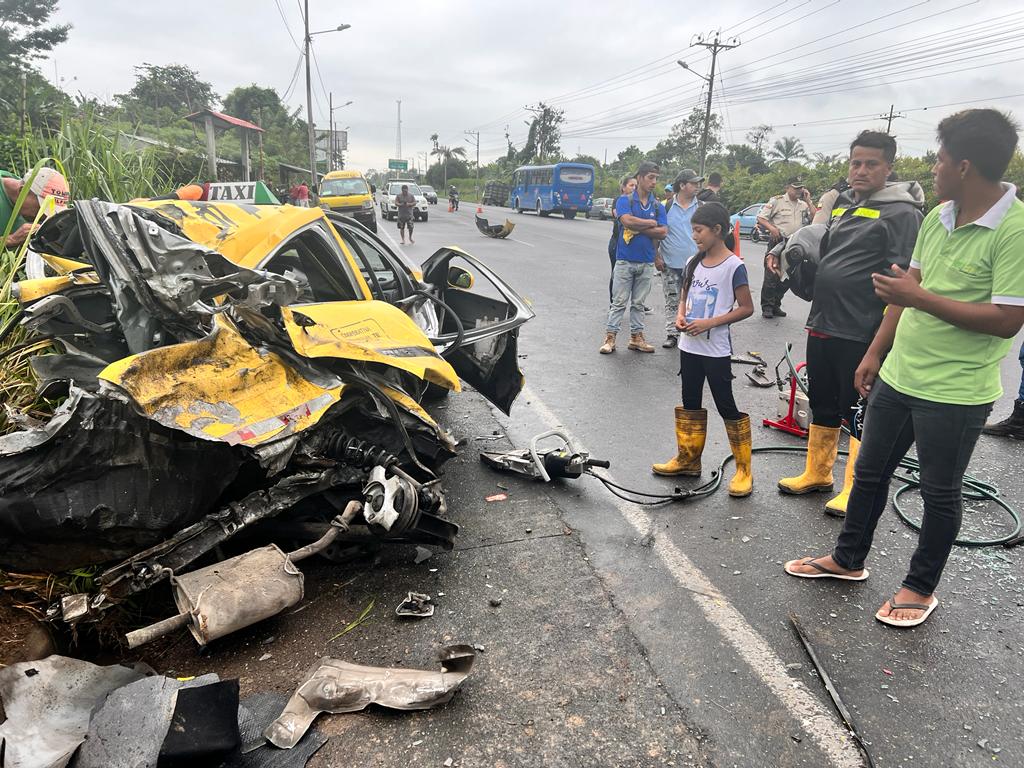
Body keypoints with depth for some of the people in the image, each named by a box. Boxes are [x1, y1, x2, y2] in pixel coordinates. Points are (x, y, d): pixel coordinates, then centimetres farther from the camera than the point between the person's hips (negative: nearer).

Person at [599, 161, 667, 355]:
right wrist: (652, 223, -9)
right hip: (625, 260, -3)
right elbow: (628, 221, -22)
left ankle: (636, 337, 19)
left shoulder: (658, 206, 7)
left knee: (638, 303, 11)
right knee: (619, 302, 0)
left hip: (646, 262, 3)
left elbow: (663, 233, -3)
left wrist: (638, 228, -11)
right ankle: (610, 337, 5)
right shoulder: (625, 200, -3)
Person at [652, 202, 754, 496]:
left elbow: (746, 308, -11)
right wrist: (680, 316, -4)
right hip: (689, 346, 7)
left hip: (716, 350, -7)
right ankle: (688, 458, 30)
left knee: (726, 406, 0)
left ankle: (744, 469, 11)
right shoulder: (694, 263, 7)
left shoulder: (733, 266, -12)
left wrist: (710, 322, -19)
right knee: (690, 403, 16)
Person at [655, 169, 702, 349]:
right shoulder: (667, 206, 0)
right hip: (670, 264, 0)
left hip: (693, 263, 0)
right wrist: (657, 257, -3)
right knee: (672, 301, 7)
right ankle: (672, 334, 15)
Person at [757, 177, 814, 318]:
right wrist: (771, 227, -20)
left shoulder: (803, 205, 14)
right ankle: (766, 307, -1)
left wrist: (808, 201, 2)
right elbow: (760, 218, -3)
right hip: (778, 242, -5)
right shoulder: (777, 201, -1)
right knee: (771, 275, -7)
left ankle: (776, 306, 19)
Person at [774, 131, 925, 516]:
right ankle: (817, 473, 34)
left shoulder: (902, 213, -9)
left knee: (859, 414, 4)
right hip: (822, 325, 7)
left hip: (861, 335, -7)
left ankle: (856, 491, 18)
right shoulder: (842, 203, 14)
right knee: (822, 405, 18)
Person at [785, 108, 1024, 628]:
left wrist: (919, 298, -23)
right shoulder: (937, 217, 4)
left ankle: (920, 587, 30)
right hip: (897, 374, 8)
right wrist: (876, 352, 12)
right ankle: (848, 560, 37)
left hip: (956, 391, -7)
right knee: (870, 472, 18)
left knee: (940, 493, 10)